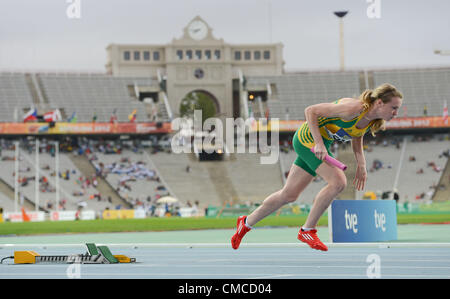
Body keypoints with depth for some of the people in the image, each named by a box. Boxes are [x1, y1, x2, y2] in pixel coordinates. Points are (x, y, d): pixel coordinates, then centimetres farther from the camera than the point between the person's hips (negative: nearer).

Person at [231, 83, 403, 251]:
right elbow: (310, 111, -24)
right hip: (308, 138, -8)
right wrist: (319, 143, -29)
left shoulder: (374, 121, -5)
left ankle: (246, 223, 30)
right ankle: (307, 230, -9)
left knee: (289, 195, 14)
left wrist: (361, 164, 6)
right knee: (338, 182, -22)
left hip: (320, 145, 9)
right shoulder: (353, 108, -30)